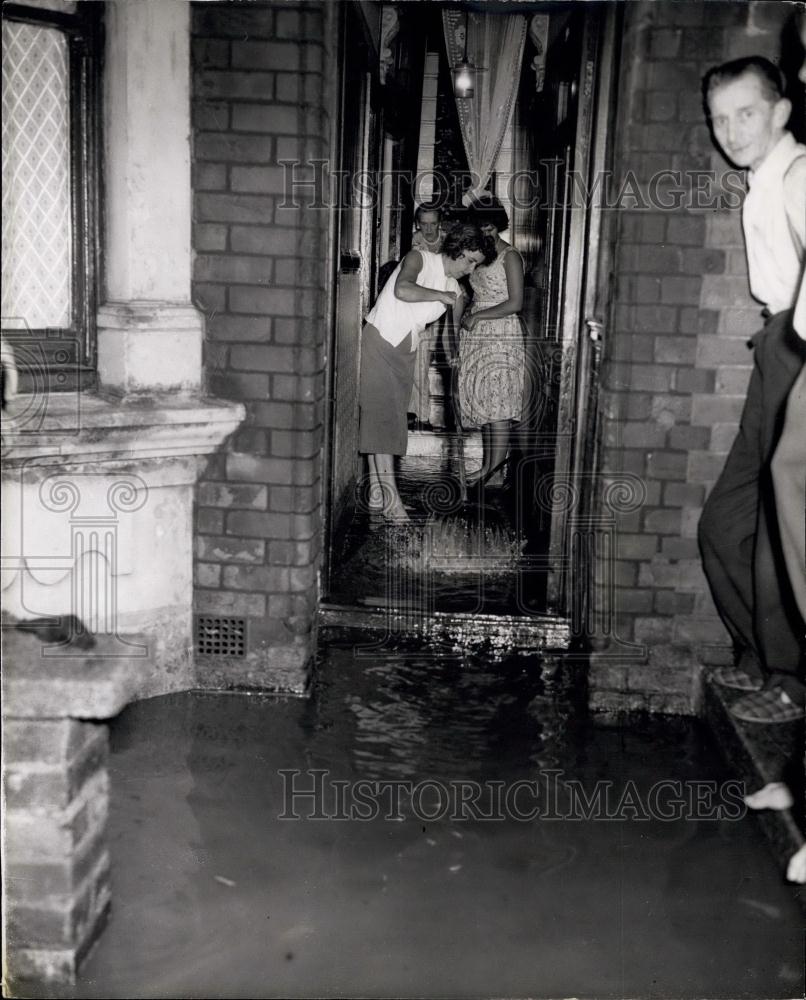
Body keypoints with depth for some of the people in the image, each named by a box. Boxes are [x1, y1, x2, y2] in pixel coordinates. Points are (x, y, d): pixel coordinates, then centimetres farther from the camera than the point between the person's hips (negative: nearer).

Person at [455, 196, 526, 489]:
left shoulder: (510, 256, -9)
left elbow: (515, 303, -14)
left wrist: (477, 317, -14)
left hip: (501, 335, -8)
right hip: (476, 335, 8)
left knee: (497, 403, -7)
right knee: (482, 402, 9)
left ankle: (495, 470, -4)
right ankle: (488, 465, 14)